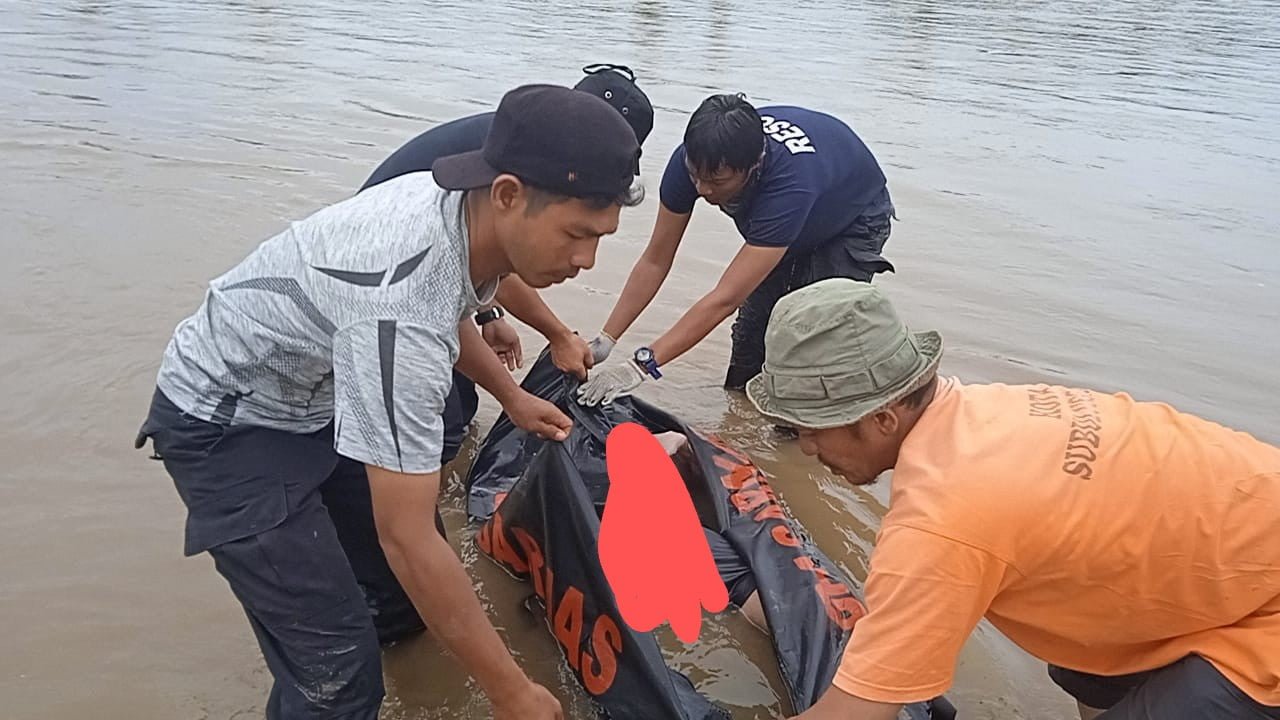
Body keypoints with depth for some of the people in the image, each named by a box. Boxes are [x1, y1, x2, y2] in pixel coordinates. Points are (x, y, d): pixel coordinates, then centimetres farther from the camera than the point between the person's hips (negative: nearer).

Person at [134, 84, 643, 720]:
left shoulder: (466, 207, -13)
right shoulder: (400, 311, -41)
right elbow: (406, 537, -35)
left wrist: (510, 395, 15)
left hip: (310, 389, 9)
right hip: (224, 424, -8)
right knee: (338, 667, -12)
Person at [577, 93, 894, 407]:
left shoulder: (791, 182, -47)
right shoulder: (695, 160, -31)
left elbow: (726, 298, -49)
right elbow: (655, 261, -22)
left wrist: (642, 364, -53)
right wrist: (604, 341, -26)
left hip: (855, 220, -5)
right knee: (752, 324, 1)